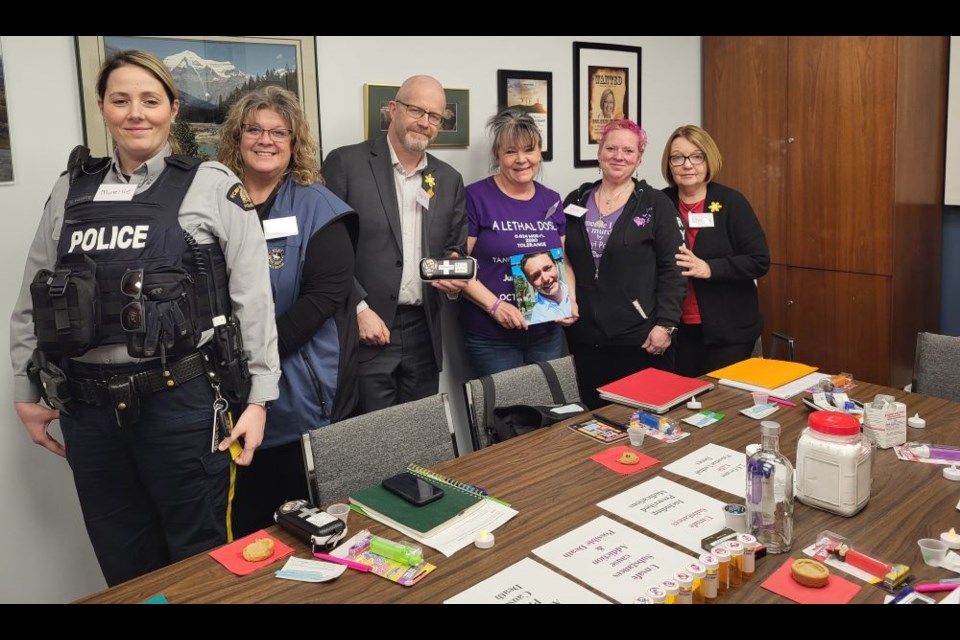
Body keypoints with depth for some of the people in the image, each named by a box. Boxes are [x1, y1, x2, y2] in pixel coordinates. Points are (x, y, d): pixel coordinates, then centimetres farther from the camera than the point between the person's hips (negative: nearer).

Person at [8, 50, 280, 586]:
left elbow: (253, 298, -4)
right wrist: (27, 392, 15)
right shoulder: (71, 190, 10)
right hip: (88, 408, 4)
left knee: (201, 561, 10)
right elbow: (31, 302, 16)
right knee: (123, 566, 17)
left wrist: (258, 398, -7)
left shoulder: (213, 186, -2)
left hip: (182, 401, -4)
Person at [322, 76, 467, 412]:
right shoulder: (346, 163, -3)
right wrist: (359, 309, -13)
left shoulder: (449, 179, 12)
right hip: (365, 329, -4)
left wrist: (456, 278, -6)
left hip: (423, 332, 5)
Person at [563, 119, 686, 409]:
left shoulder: (656, 204, -1)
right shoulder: (576, 202, 10)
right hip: (585, 338, 3)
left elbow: (672, 269, -5)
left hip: (641, 339, -3)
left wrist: (665, 324, -12)